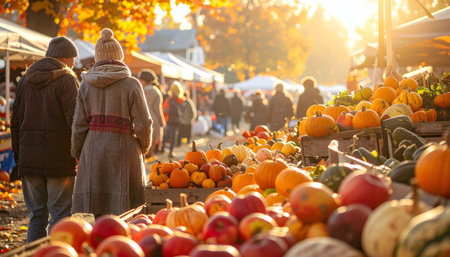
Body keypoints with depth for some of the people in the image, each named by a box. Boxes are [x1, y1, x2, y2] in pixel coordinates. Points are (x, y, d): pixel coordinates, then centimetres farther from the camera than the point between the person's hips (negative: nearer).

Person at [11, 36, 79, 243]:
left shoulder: (25, 81, 12)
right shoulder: (67, 80, -7)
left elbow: (15, 123, 14)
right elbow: (74, 120, -13)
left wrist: (18, 156, 18)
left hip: (29, 161, 5)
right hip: (59, 161, -5)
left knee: (36, 215, 12)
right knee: (60, 215, 1)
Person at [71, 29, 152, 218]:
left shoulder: (86, 85, 3)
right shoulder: (131, 84, -5)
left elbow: (79, 125, 2)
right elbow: (143, 124, -5)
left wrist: (77, 154, 15)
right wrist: (143, 148, 13)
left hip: (94, 152, 3)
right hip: (123, 149, -2)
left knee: (99, 213, 8)